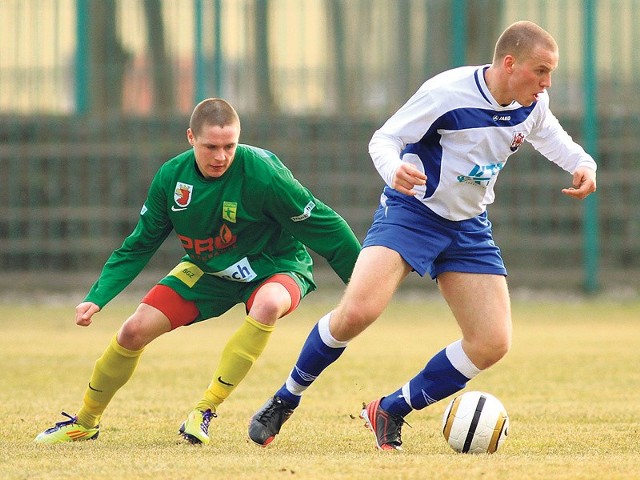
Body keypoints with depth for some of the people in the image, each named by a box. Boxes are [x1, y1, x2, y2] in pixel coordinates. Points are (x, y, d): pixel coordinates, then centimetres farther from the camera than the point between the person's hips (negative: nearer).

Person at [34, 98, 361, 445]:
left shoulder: (261, 172, -29)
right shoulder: (171, 177, -14)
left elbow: (321, 225, -18)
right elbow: (140, 245, 0)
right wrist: (97, 297, -9)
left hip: (275, 267, -4)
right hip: (208, 271, 4)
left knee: (268, 305, -39)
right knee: (135, 329, -7)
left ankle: (206, 410, -27)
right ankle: (86, 422, 19)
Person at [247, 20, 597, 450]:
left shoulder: (532, 104, -4)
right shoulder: (447, 93, -22)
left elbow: (549, 134, 19)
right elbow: (384, 139, -15)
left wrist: (582, 164, -2)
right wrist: (394, 170, -38)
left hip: (469, 226, 6)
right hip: (409, 213, -6)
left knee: (493, 343, -6)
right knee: (357, 311, -26)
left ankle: (391, 412, 9)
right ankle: (285, 400, -4)